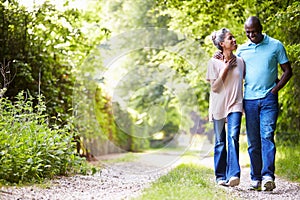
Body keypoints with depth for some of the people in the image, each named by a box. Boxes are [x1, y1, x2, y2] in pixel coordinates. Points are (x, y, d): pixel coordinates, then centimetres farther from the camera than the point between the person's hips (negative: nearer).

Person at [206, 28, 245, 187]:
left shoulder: (240, 61, 9)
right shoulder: (214, 62, -1)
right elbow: (214, 87, -7)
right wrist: (226, 68, -10)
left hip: (235, 105, 1)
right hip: (219, 106, -1)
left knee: (233, 137, -16)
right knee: (220, 141, 4)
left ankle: (233, 175, -24)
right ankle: (220, 176, 13)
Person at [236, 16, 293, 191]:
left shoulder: (276, 46, 3)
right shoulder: (241, 50, 11)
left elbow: (288, 70, 6)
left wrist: (275, 89, -5)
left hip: (269, 99, -3)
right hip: (249, 100, 3)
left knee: (267, 136, -15)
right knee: (253, 141, 5)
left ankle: (268, 176, -20)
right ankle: (256, 178, 11)